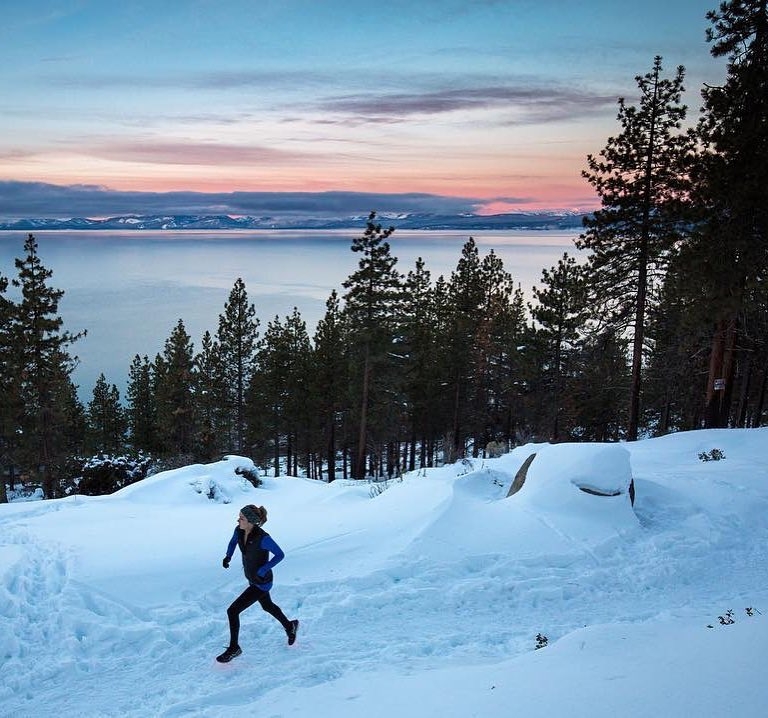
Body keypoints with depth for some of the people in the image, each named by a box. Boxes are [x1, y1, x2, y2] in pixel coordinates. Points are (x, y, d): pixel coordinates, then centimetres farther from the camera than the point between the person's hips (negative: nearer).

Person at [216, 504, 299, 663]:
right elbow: (233, 542, 12)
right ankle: (290, 626, 53)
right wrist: (228, 556, -4)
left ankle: (234, 648, 13)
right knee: (267, 606, 29)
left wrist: (263, 570, -26)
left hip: (262, 583, -8)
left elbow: (280, 554, -22)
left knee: (232, 611, -8)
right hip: (252, 579, 8)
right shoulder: (239, 530, -12)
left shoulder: (262, 538, -32)